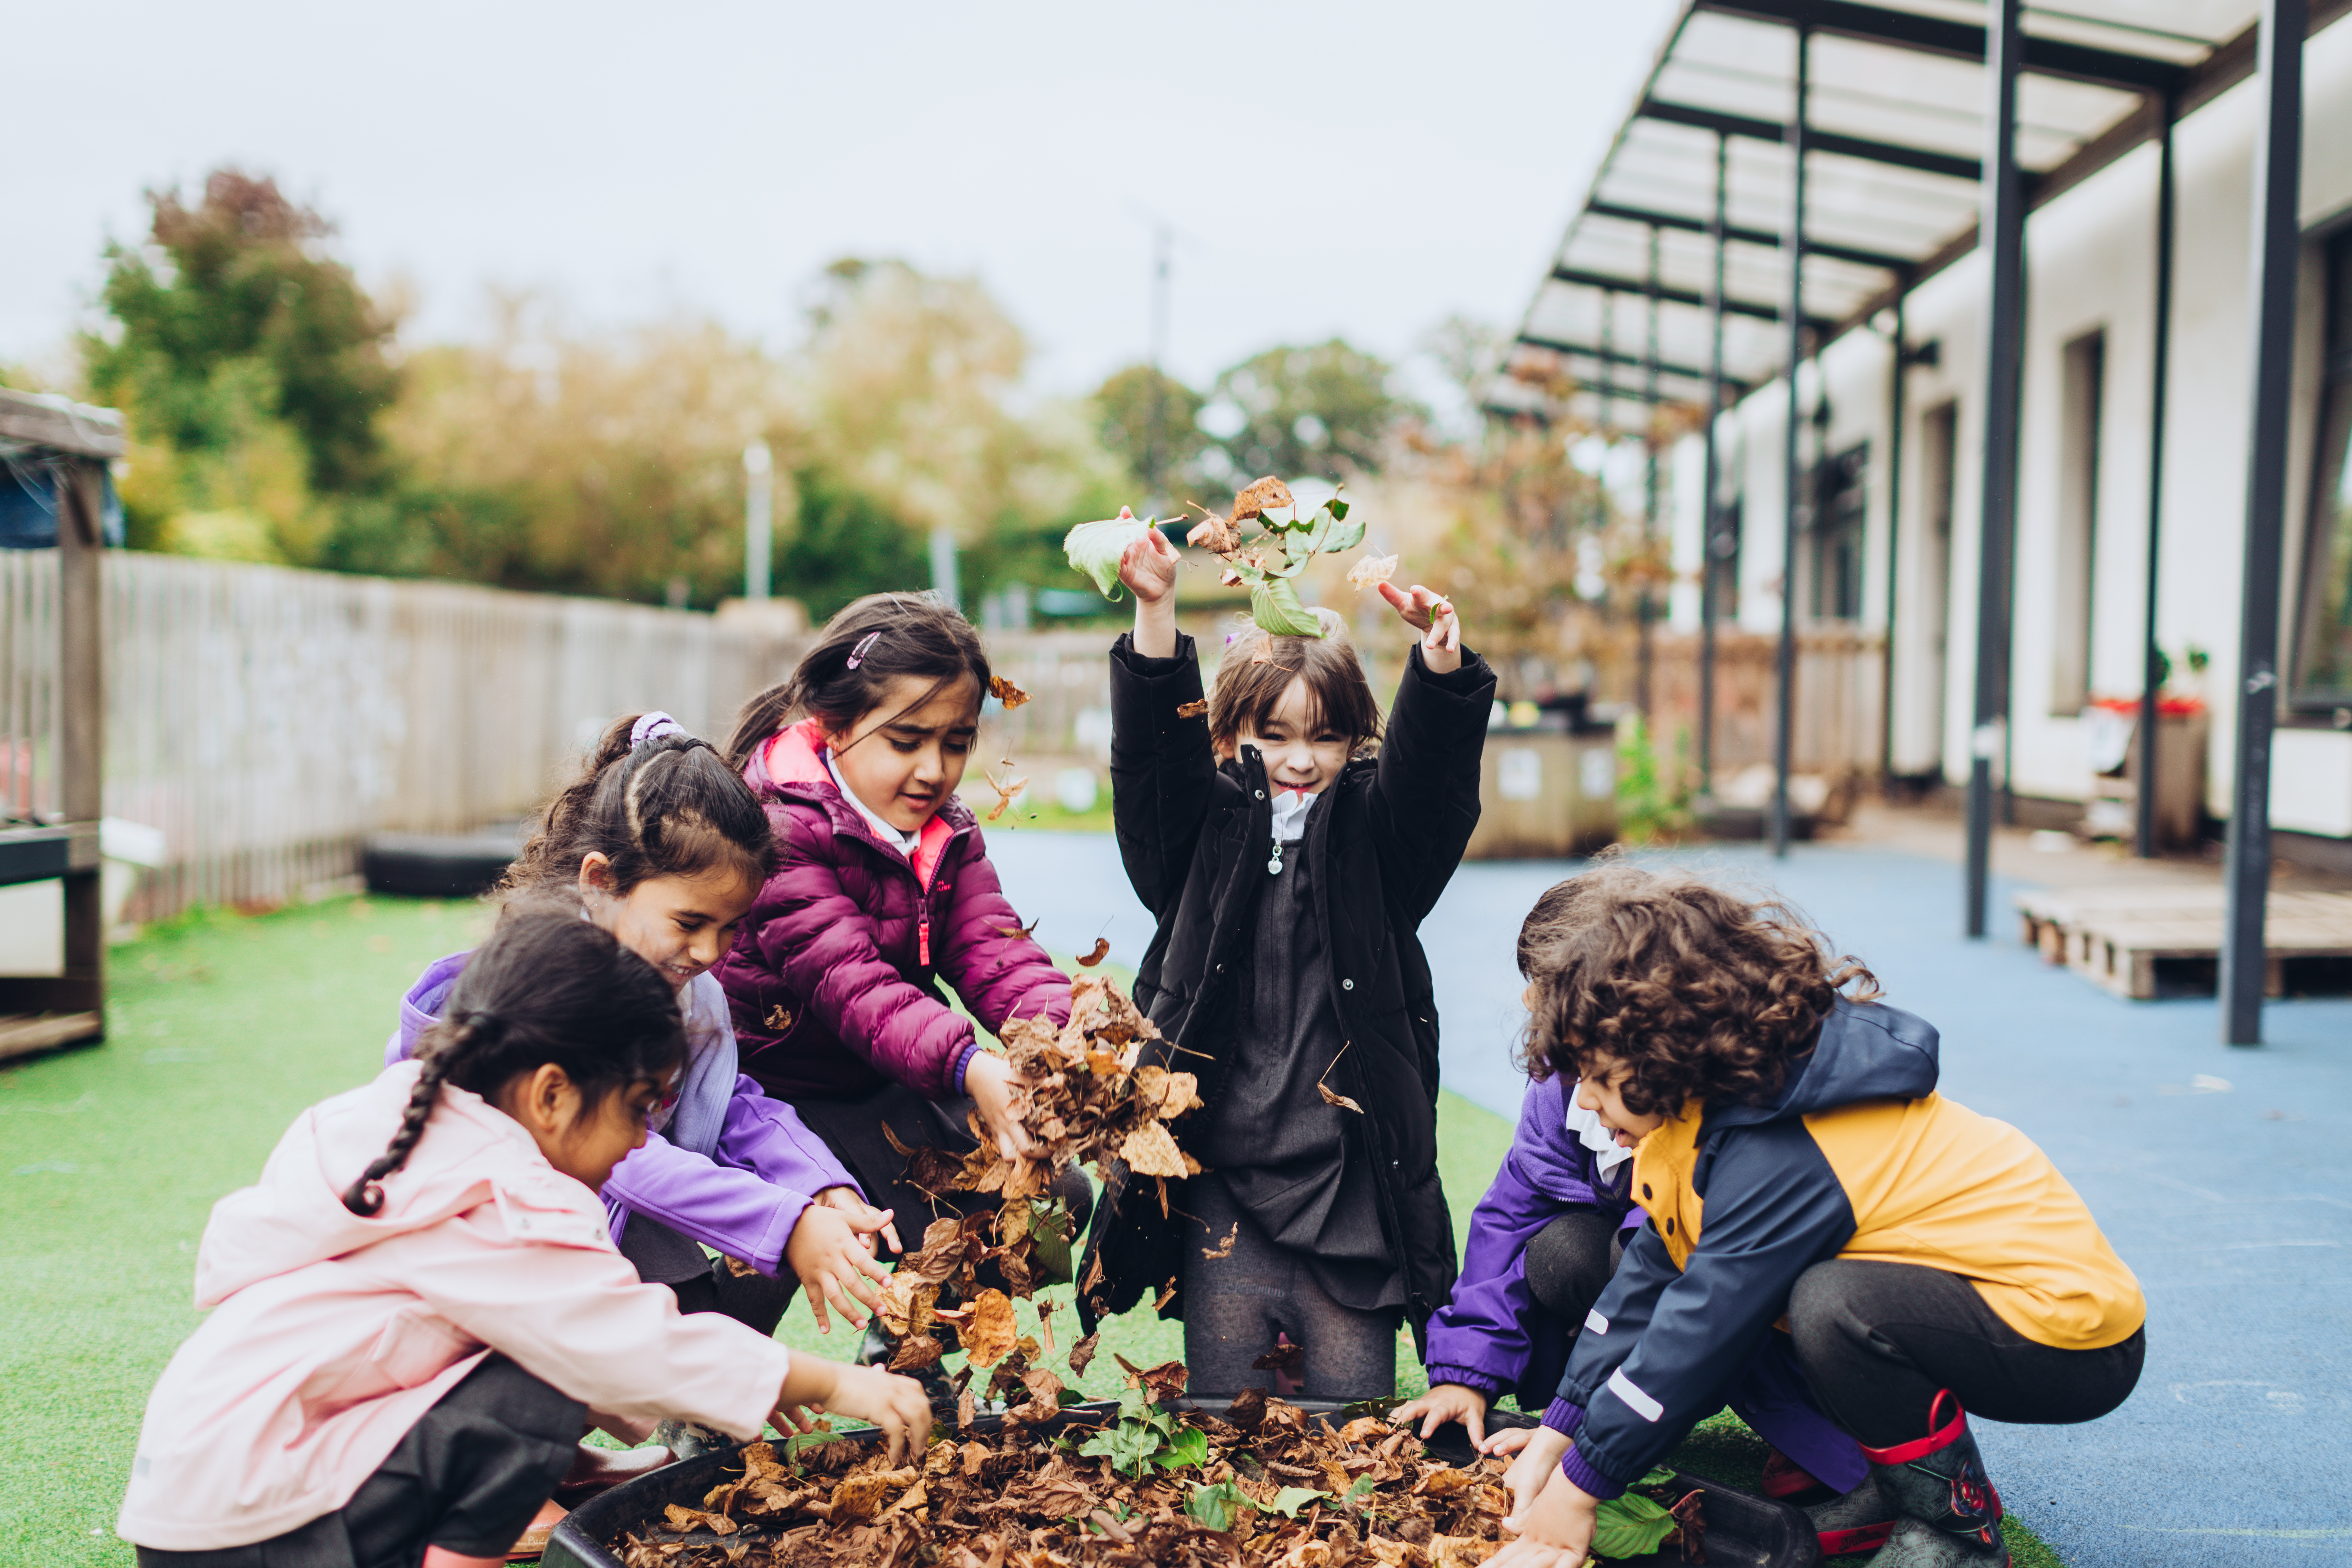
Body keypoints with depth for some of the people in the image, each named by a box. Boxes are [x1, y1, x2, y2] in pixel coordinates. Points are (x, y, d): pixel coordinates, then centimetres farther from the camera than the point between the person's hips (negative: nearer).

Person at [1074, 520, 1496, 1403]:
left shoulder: (1376, 830, 4)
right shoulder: (1207, 829, 4)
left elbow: (1432, 765, -13)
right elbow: (1156, 748, -11)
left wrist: (1440, 662, -32)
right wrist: (1155, 613, -25)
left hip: (1350, 1188, 0)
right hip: (1221, 1185, 0)